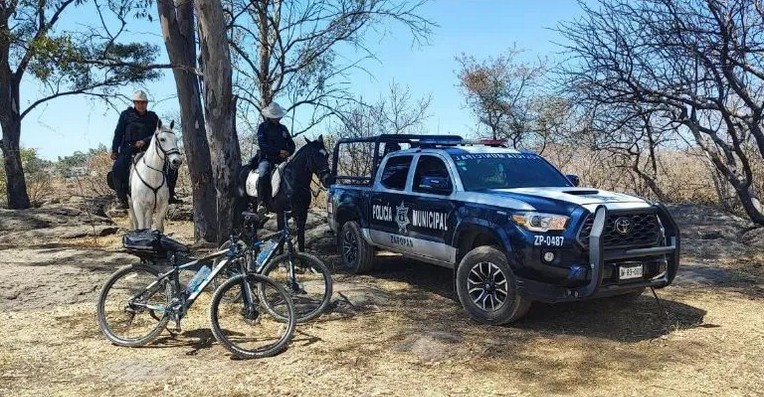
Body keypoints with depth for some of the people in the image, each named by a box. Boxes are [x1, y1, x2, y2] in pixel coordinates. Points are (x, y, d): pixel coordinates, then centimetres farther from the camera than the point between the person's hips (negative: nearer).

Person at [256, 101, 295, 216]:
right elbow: (262, 145, -10)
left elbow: (291, 145, 18)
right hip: (266, 159, -5)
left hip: (281, 160, 5)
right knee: (264, 174, -34)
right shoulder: (263, 127, 4)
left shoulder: (283, 128, 19)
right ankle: (261, 204, -38)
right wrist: (278, 151, -19)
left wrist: (288, 152, -6)